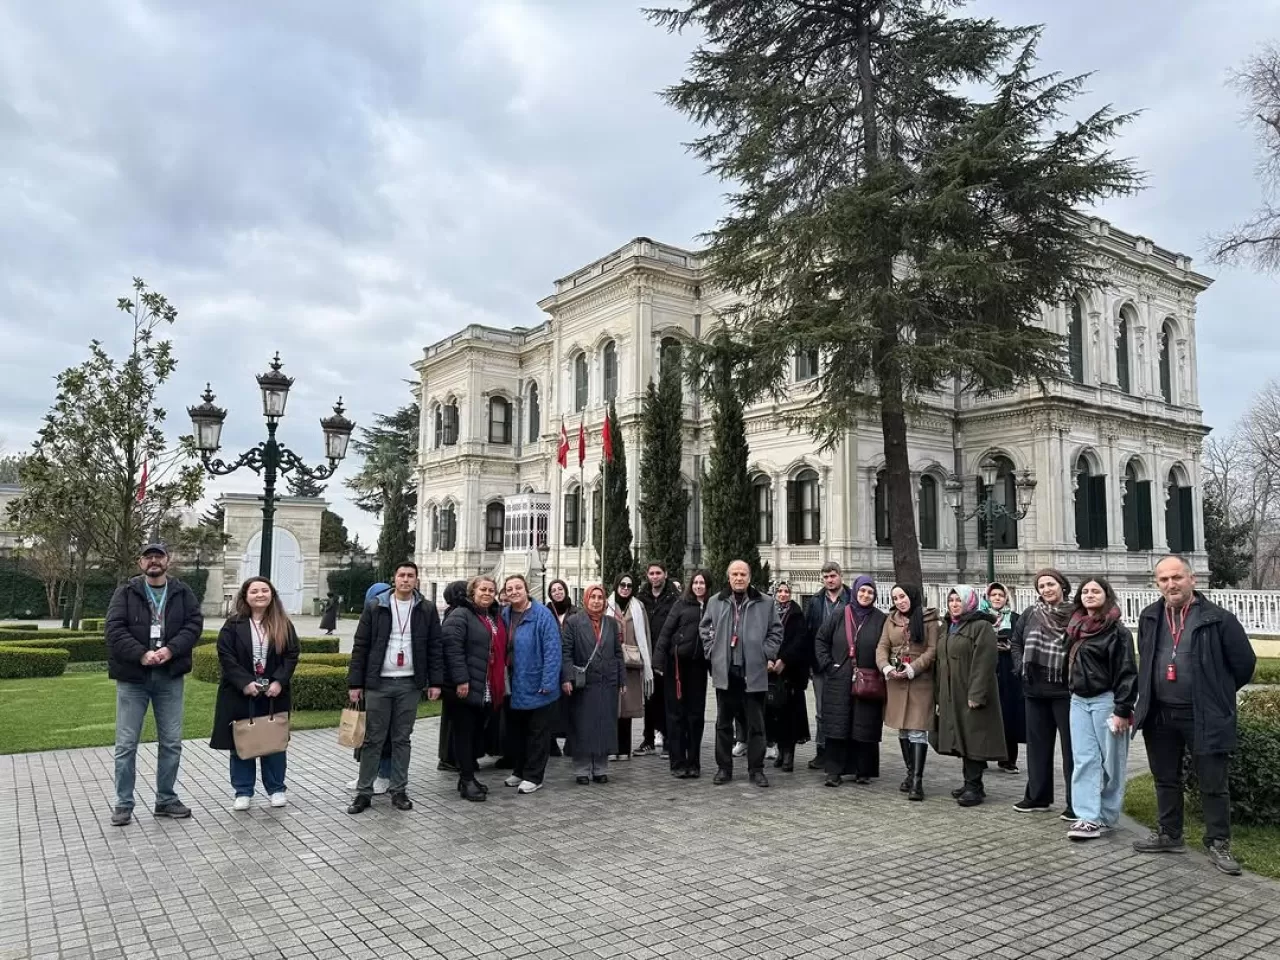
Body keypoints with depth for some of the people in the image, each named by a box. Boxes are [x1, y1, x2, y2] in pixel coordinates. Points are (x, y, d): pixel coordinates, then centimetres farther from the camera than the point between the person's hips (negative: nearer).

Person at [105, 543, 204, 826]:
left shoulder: (182, 592, 5)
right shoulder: (126, 592, 0)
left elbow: (194, 624, -3)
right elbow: (115, 629, -9)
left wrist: (171, 649, -18)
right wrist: (141, 654, -21)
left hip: (170, 677, 2)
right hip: (132, 676, -2)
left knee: (171, 742, 8)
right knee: (126, 743, 3)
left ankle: (166, 799, 21)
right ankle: (123, 803, 15)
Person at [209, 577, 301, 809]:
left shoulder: (283, 624, 3)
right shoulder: (234, 624, -2)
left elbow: (292, 655, 0)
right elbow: (226, 656, -7)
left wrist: (279, 681, -13)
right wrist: (245, 683, -17)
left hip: (273, 694, 1)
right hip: (240, 694, -1)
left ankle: (276, 789, 21)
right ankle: (243, 792, 19)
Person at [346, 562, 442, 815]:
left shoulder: (427, 610, 3)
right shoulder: (375, 607, 0)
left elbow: (434, 647, 4)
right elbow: (360, 647, 0)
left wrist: (435, 681, -2)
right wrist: (355, 682, -4)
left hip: (410, 684, 1)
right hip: (378, 683, -1)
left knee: (402, 739, 9)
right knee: (373, 739, 4)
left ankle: (399, 791, 18)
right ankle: (364, 792, 14)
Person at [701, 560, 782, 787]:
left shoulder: (765, 604, 2)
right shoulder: (715, 602, 6)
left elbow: (776, 630, 7)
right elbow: (704, 628, 14)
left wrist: (768, 654, -2)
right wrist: (711, 651, 5)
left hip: (754, 672, -1)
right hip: (725, 672, 1)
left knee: (756, 724, 5)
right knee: (723, 723, 9)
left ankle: (757, 769, 15)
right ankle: (724, 768, 19)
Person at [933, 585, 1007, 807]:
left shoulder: (982, 627, -9)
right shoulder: (947, 629, 17)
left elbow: (984, 663, -17)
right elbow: (940, 664, 20)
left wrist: (976, 695, -22)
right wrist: (939, 696, 16)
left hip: (970, 696, -8)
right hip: (951, 696, 8)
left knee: (973, 739, -5)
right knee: (962, 739, 12)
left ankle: (974, 787, 1)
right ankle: (970, 783, 21)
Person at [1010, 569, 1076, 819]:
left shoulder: (1075, 614, -5)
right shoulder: (1030, 614, 7)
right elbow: (1015, 642, 16)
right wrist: (1020, 667, 4)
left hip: (1064, 690, -5)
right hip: (1035, 690, 5)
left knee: (1071, 746, 2)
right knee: (1038, 743, 13)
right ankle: (1038, 796, 24)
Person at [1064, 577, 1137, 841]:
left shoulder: (1116, 630, -10)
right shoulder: (1076, 628, 12)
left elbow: (1126, 671, -13)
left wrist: (1123, 710, -17)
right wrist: (1074, 693, 16)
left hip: (1106, 700, -7)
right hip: (1079, 701, 7)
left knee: (1110, 761, 4)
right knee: (1084, 760, 2)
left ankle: (1106, 817, 12)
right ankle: (1088, 816, 2)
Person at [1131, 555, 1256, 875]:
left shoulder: (1218, 618, -11)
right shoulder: (1149, 618, 5)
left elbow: (1245, 663, -3)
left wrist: (1218, 695, 6)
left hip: (1204, 717, -5)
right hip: (1160, 715, 5)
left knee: (1213, 784, 6)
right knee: (1166, 779, 16)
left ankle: (1218, 844, 20)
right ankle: (1169, 835, 30)